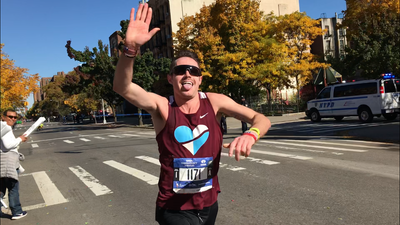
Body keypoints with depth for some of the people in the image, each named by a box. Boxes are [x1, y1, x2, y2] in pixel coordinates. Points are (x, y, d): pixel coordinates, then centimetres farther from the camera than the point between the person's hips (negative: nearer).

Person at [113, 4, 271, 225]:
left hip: (209, 205, 3)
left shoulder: (214, 102, -9)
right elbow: (122, 87, -28)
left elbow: (261, 119, -10)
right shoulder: (162, 107, -13)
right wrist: (131, 47, -45)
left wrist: (250, 135, -32)